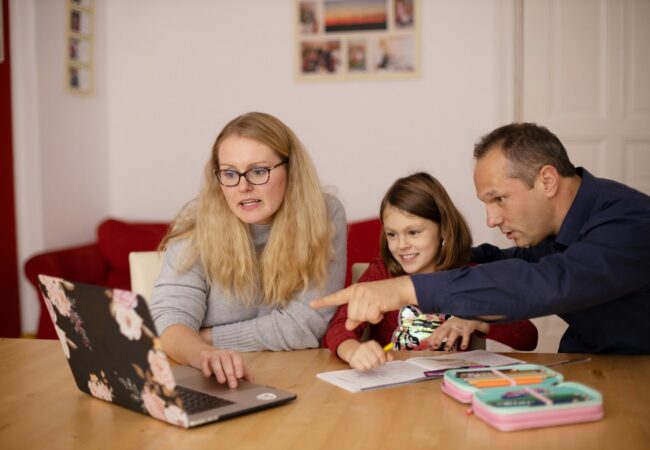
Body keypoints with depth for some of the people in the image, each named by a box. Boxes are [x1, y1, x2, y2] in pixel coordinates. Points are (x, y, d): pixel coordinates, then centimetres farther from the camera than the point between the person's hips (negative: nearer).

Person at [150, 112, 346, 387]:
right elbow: (169, 318, -16)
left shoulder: (324, 217, -9)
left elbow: (305, 325, -11)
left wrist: (206, 338, -11)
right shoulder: (197, 224, -8)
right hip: (213, 384, 1)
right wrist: (204, 354, -37)